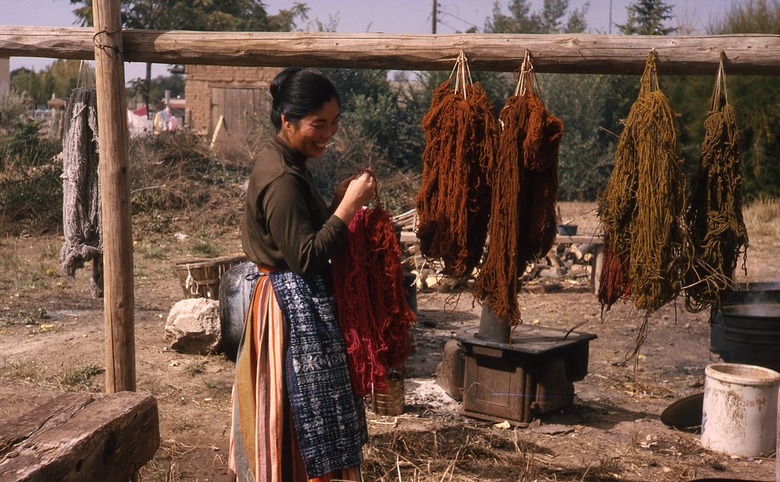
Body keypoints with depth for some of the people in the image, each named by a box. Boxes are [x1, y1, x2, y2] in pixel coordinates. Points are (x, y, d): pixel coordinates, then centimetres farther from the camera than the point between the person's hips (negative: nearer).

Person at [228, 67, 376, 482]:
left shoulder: (282, 163, 9)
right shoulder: (282, 178, -22)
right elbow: (306, 257, -24)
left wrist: (340, 201, 3)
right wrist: (348, 206, -21)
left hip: (292, 300, 10)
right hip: (296, 305, -10)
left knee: (289, 414, 20)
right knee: (307, 416, 1)